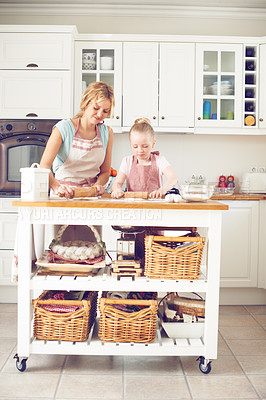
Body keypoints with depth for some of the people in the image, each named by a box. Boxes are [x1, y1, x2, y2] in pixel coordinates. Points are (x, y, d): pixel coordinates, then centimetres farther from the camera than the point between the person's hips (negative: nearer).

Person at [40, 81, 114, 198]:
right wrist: (56, 187, -30)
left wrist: (98, 184, -9)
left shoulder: (107, 132, 8)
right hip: (64, 196, -2)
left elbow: (105, 172, 12)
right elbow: (44, 166, -13)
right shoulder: (64, 128, -5)